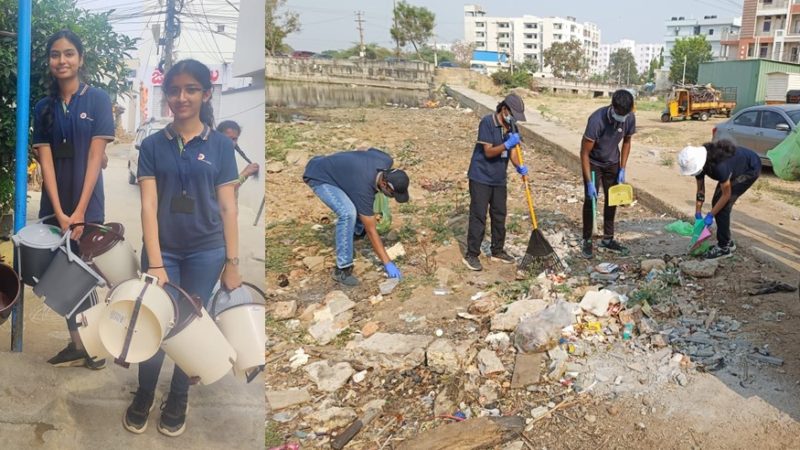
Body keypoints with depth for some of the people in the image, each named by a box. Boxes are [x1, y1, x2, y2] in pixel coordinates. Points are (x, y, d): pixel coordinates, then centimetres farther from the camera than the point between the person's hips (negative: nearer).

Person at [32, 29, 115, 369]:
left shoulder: (97, 100, -4)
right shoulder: (43, 108, 7)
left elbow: (95, 157, -9)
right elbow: (46, 160, 0)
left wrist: (80, 211, -13)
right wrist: (59, 212, -11)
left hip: (87, 205, -4)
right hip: (54, 207, 4)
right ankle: (76, 345, 20)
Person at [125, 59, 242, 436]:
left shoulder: (221, 145, -1)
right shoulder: (152, 145, -1)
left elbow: (227, 207, -1)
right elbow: (148, 206, -7)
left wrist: (232, 261, -3)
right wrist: (156, 263, -15)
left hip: (205, 252, 0)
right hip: (163, 250, 0)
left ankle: (177, 402, 30)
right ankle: (143, 397, 30)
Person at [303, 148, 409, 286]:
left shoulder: (386, 161, -17)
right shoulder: (364, 188, -34)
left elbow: (365, 150, 8)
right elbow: (371, 231, -27)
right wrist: (387, 263, -23)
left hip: (333, 169, 9)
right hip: (318, 177, -9)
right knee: (348, 213, -29)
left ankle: (357, 230, 44)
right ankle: (342, 268, -19)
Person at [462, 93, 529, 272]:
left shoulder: (510, 126, 4)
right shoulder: (487, 122, -17)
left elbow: (512, 150, 3)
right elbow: (488, 152, -20)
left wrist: (519, 167, -15)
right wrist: (507, 143, -33)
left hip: (499, 179, 7)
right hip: (481, 178, -7)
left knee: (499, 216, 13)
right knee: (478, 216, -4)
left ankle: (498, 251, 27)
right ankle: (471, 255, 4)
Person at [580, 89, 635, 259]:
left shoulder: (630, 118, -20)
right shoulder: (597, 120, -35)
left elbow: (626, 142, 1)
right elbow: (585, 153, -29)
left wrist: (622, 170, -4)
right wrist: (589, 183, -30)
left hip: (612, 162, 5)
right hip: (593, 162, -5)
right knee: (590, 200, -7)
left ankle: (607, 239, 20)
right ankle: (587, 240, 6)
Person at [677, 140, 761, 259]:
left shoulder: (719, 165, -40)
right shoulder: (697, 162, -17)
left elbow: (726, 195, -26)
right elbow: (700, 190, -3)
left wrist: (710, 215, -20)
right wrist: (698, 214, -3)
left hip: (751, 168, -8)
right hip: (737, 167, 8)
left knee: (723, 205, -14)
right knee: (716, 202, 2)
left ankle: (724, 247, -5)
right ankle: (727, 242, 16)